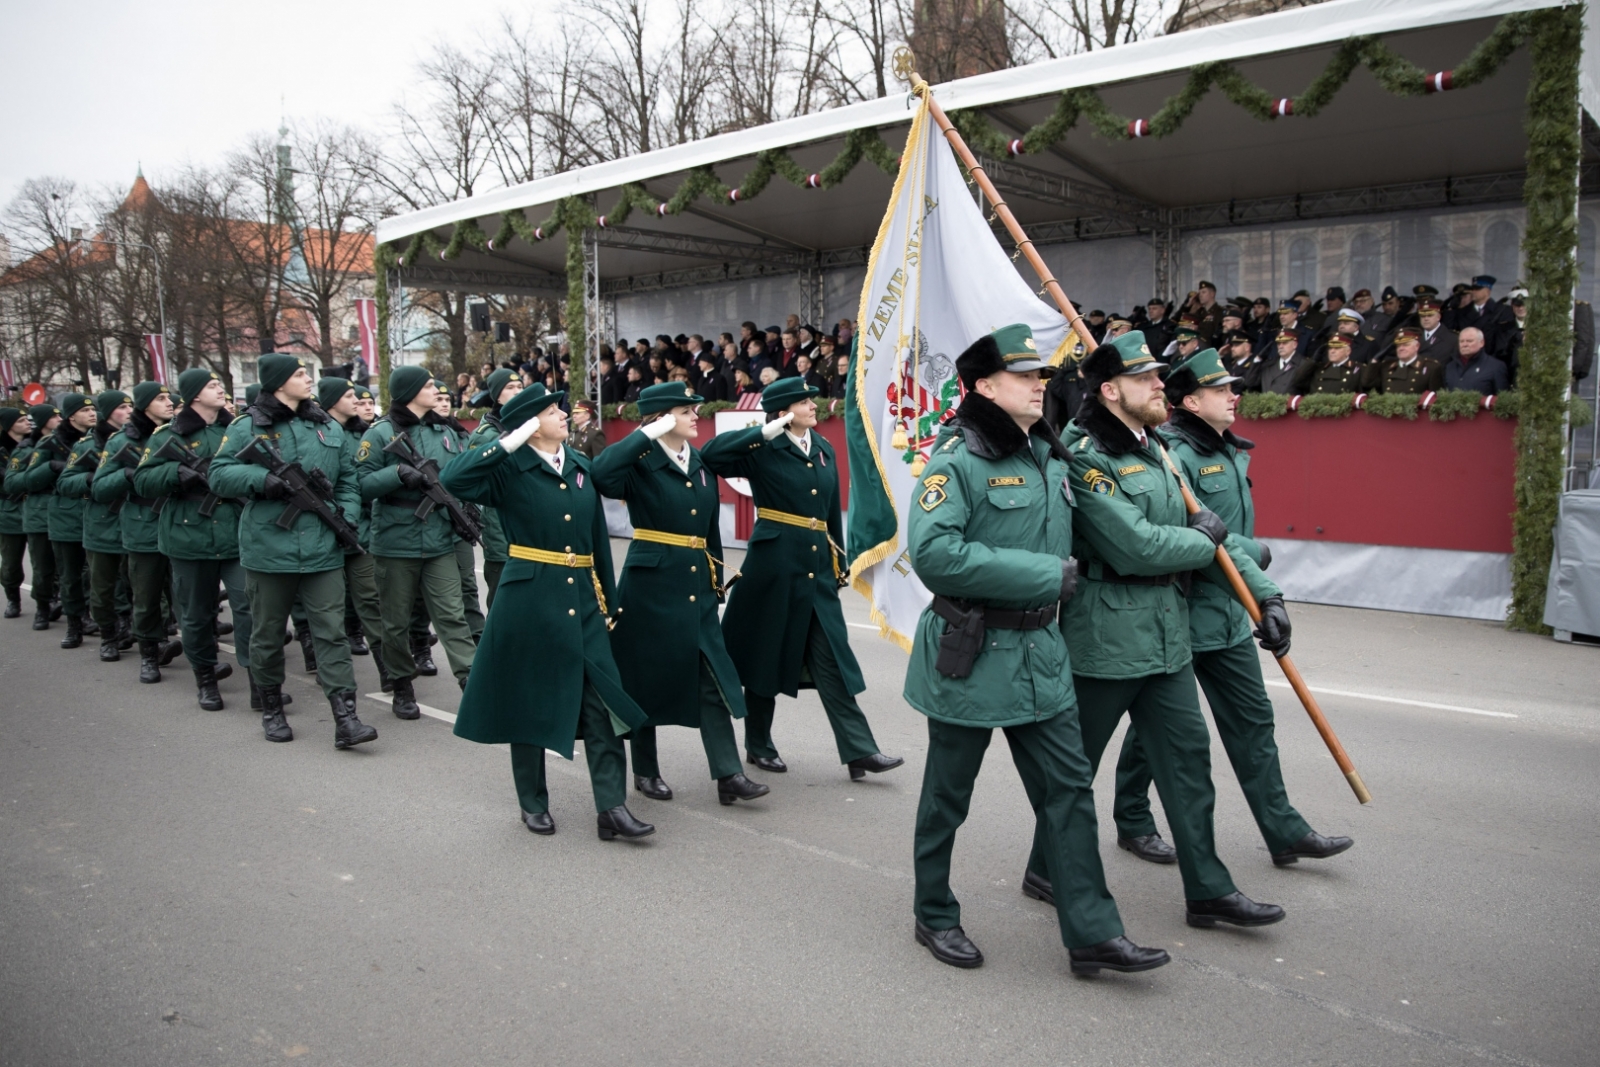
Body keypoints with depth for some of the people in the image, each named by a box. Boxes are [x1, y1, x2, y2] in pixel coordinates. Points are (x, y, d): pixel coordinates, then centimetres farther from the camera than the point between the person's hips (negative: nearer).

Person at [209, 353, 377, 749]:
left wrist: (347, 515, -1)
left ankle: (345, 718, -6)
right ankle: (271, 708, 28)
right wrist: (264, 479, -19)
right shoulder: (247, 427, 2)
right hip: (268, 548, -2)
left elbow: (347, 480, 16)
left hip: (323, 549, 2)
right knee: (268, 634, 10)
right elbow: (219, 475, -3)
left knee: (332, 631, -4)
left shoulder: (328, 427, 13)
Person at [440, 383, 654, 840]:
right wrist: (509, 442, -19)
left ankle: (611, 807, 4)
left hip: (582, 600, 4)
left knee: (601, 701, -1)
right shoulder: (510, 469, -6)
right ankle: (533, 803, 25)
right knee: (530, 701, 9)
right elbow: (453, 478, -24)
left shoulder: (581, 467, 10)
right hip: (529, 598, -4)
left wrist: (608, 600, 12)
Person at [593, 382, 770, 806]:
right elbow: (600, 473, -32)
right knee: (647, 677, 7)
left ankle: (728, 774, 5)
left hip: (696, 584, 6)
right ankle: (646, 771, 23)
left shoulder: (700, 462, 11)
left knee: (713, 676, 2)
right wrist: (646, 435, -26)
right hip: (650, 582, -6)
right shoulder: (641, 464, -9)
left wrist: (717, 579, 15)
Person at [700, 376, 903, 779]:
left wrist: (840, 563, 16)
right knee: (767, 654, 8)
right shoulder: (764, 451, -6)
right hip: (774, 563, -5)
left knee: (832, 659, 3)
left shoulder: (824, 450, 12)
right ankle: (758, 745, 24)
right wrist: (764, 432, -21)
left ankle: (860, 751, 4)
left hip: (818, 569, 5)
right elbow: (710, 454, -21)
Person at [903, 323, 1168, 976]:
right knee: (948, 795, 10)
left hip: (1040, 652, 7)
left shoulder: (1051, 457, 9)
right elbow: (933, 553, -28)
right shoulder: (958, 457, -15)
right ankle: (934, 917, 30)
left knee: (1068, 787, 7)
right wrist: (1046, 575, -24)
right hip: (969, 653, -7)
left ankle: (1091, 934, 17)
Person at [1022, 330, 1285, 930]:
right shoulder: (1084, 458, -16)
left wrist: (1264, 592, 6)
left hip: (1167, 633, 8)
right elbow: (1136, 546, -23)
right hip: (1106, 636, -8)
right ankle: (1046, 873, 26)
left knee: (1187, 754, 10)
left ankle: (1208, 891, 21)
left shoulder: (1155, 450, 12)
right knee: (1076, 764, 7)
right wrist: (1204, 542, -6)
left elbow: (1210, 529, 14)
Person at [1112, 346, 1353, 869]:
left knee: (1253, 718, 11)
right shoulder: (1172, 454, -17)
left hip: (1228, 614, 9)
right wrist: (1255, 553, -15)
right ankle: (1132, 821, 25)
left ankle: (1284, 831, 20)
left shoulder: (1233, 454, 12)